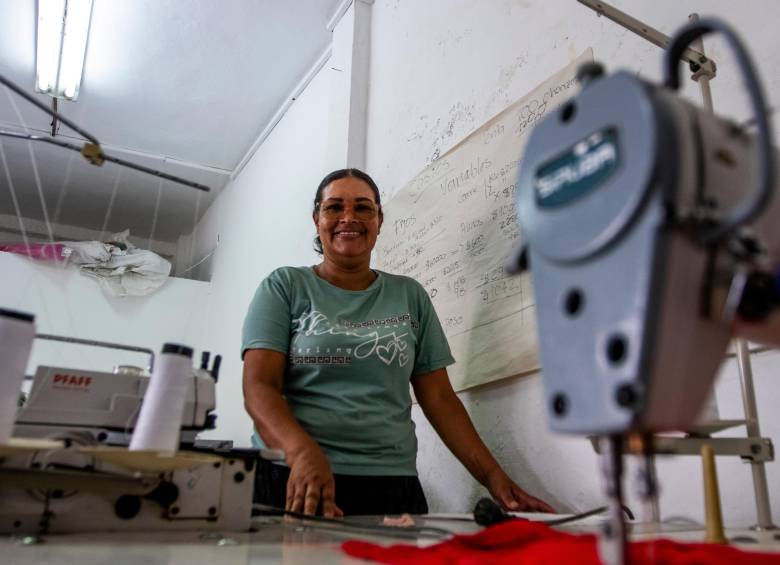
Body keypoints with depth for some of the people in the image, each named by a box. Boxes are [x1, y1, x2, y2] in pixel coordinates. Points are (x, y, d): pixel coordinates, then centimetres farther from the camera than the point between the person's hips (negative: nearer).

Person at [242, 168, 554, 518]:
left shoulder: (410, 296, 11)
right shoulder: (284, 287, 4)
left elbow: (439, 399, 9)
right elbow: (259, 386, -8)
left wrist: (493, 475, -3)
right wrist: (303, 451, -27)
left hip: (393, 486, 2)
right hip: (294, 483, -2)